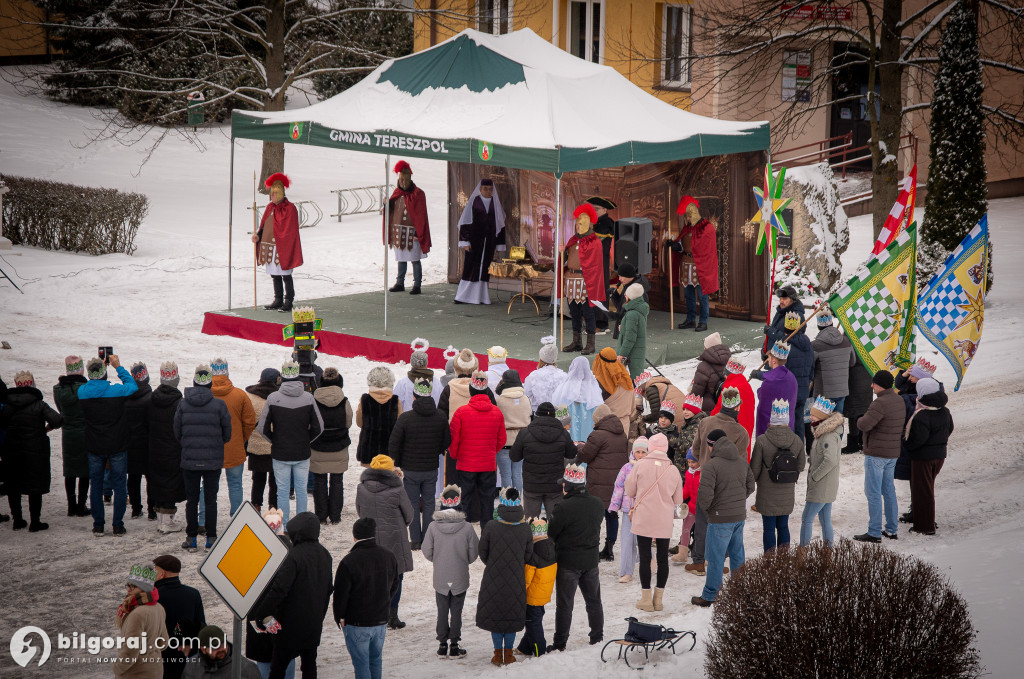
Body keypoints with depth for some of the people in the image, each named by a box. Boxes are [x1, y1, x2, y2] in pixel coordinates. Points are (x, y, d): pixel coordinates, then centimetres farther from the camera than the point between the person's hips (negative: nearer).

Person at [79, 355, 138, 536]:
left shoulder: (82, 392, -10)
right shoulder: (117, 391, -17)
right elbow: (132, 385, 4)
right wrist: (118, 367, 11)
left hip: (94, 448, 2)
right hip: (117, 446, -2)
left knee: (95, 485, 12)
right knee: (119, 485, 8)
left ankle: (98, 525, 14)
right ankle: (118, 525, 9)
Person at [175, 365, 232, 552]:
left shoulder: (183, 404, -5)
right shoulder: (219, 405, -9)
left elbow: (177, 433, 3)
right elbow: (227, 434, -1)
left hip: (189, 460, 1)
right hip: (213, 460, -1)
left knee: (191, 500, 9)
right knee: (211, 499, 8)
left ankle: (191, 538, 11)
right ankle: (211, 538, 9)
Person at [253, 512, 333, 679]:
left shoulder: (294, 556, -21)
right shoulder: (324, 554, 5)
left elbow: (279, 589, -25)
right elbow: (328, 589, 15)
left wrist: (262, 615, -17)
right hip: (314, 625, 7)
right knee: (309, 665, 15)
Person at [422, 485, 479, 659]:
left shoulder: (433, 527, -12)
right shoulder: (466, 528, -15)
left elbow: (427, 552, -5)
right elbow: (474, 553, -6)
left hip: (440, 578, 1)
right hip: (460, 578, -1)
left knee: (442, 611, 13)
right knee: (456, 612, 9)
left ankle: (442, 645, 16)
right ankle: (454, 646, 12)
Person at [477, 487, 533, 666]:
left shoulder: (490, 527, -16)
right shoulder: (525, 529, -11)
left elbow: (483, 554, -6)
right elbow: (528, 556, -2)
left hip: (493, 579, -1)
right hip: (516, 582, 1)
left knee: (494, 614, 13)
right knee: (512, 615, 16)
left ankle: (498, 653, 16)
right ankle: (509, 653, 19)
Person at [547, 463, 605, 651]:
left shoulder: (564, 508, -22)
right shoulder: (598, 504, -3)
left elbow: (550, 534, -14)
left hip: (568, 563, -5)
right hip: (591, 561, 5)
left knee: (564, 604, 3)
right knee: (594, 601, 18)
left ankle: (560, 643, 8)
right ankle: (598, 638, 26)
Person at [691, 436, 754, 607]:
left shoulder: (711, 466, -16)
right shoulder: (742, 462, 7)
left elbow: (705, 494, -22)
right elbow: (750, 486, 16)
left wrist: (704, 507, -2)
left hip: (720, 518, -7)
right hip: (740, 516, 7)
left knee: (716, 558, 0)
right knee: (737, 554, 17)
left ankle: (709, 596, 7)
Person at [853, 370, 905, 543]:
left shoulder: (880, 403, -22)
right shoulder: (899, 401, 7)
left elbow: (864, 425, -28)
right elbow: (903, 423, 17)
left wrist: (860, 420, -7)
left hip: (876, 453, -9)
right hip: (893, 453, 9)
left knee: (873, 493, -2)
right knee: (888, 490, 18)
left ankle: (874, 533, -1)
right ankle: (892, 529, 22)